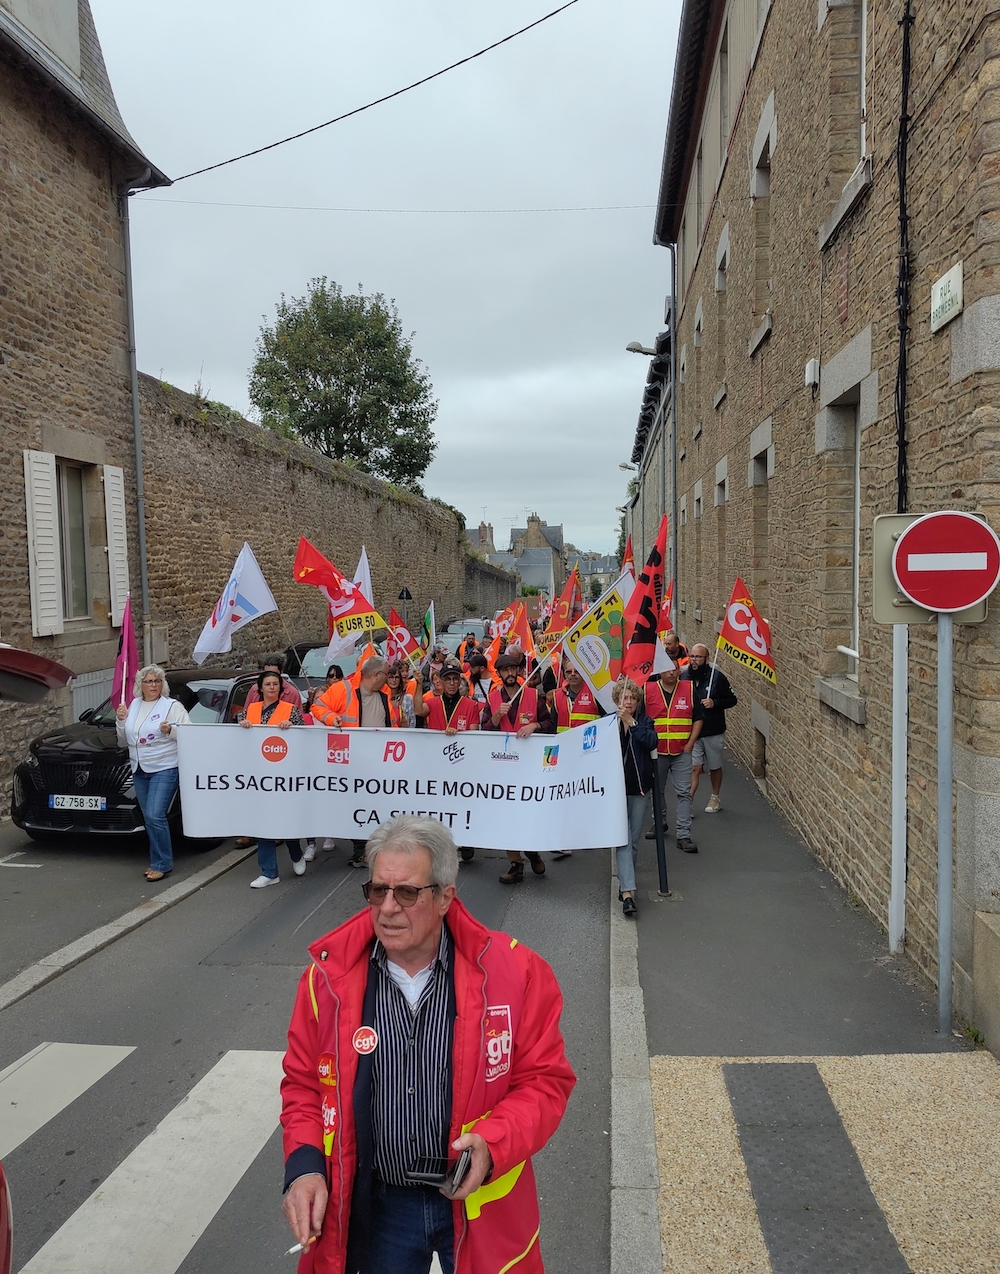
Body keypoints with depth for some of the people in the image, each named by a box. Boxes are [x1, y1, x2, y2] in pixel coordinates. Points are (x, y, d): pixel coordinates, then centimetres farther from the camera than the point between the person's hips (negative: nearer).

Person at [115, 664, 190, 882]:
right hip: (139, 770, 6)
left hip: (165, 769, -6)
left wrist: (170, 730, -25)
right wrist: (121, 721, 2)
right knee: (149, 818, 10)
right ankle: (158, 861, 20)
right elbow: (123, 742, 18)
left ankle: (162, 864, -3)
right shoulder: (133, 706, 13)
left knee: (155, 816, -14)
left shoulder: (173, 706, -4)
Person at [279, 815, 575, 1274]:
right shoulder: (330, 975, -11)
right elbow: (304, 1083, 2)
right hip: (374, 1205, 2)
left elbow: (544, 1079, -9)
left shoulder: (513, 972, -17)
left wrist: (494, 1142, -23)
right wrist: (304, 1164, -12)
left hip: (478, 1200, -1)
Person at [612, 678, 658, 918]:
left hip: (639, 787, 2)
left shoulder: (644, 721, 4)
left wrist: (631, 722, -19)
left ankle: (625, 882, 28)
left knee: (634, 839, 10)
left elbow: (651, 741, -16)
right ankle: (628, 892, -15)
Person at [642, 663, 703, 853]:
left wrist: (690, 744, -3)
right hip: (656, 752, 1)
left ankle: (684, 835, -1)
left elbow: (698, 718, 4)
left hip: (681, 752, -1)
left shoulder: (689, 688, -1)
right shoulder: (648, 690, -2)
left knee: (684, 793, -4)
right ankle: (659, 824, 36)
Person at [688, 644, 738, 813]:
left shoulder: (717, 677, -8)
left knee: (715, 767, 15)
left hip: (713, 732, -1)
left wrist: (715, 703, -19)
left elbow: (732, 700, -2)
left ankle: (715, 799, 32)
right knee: (694, 768, -5)